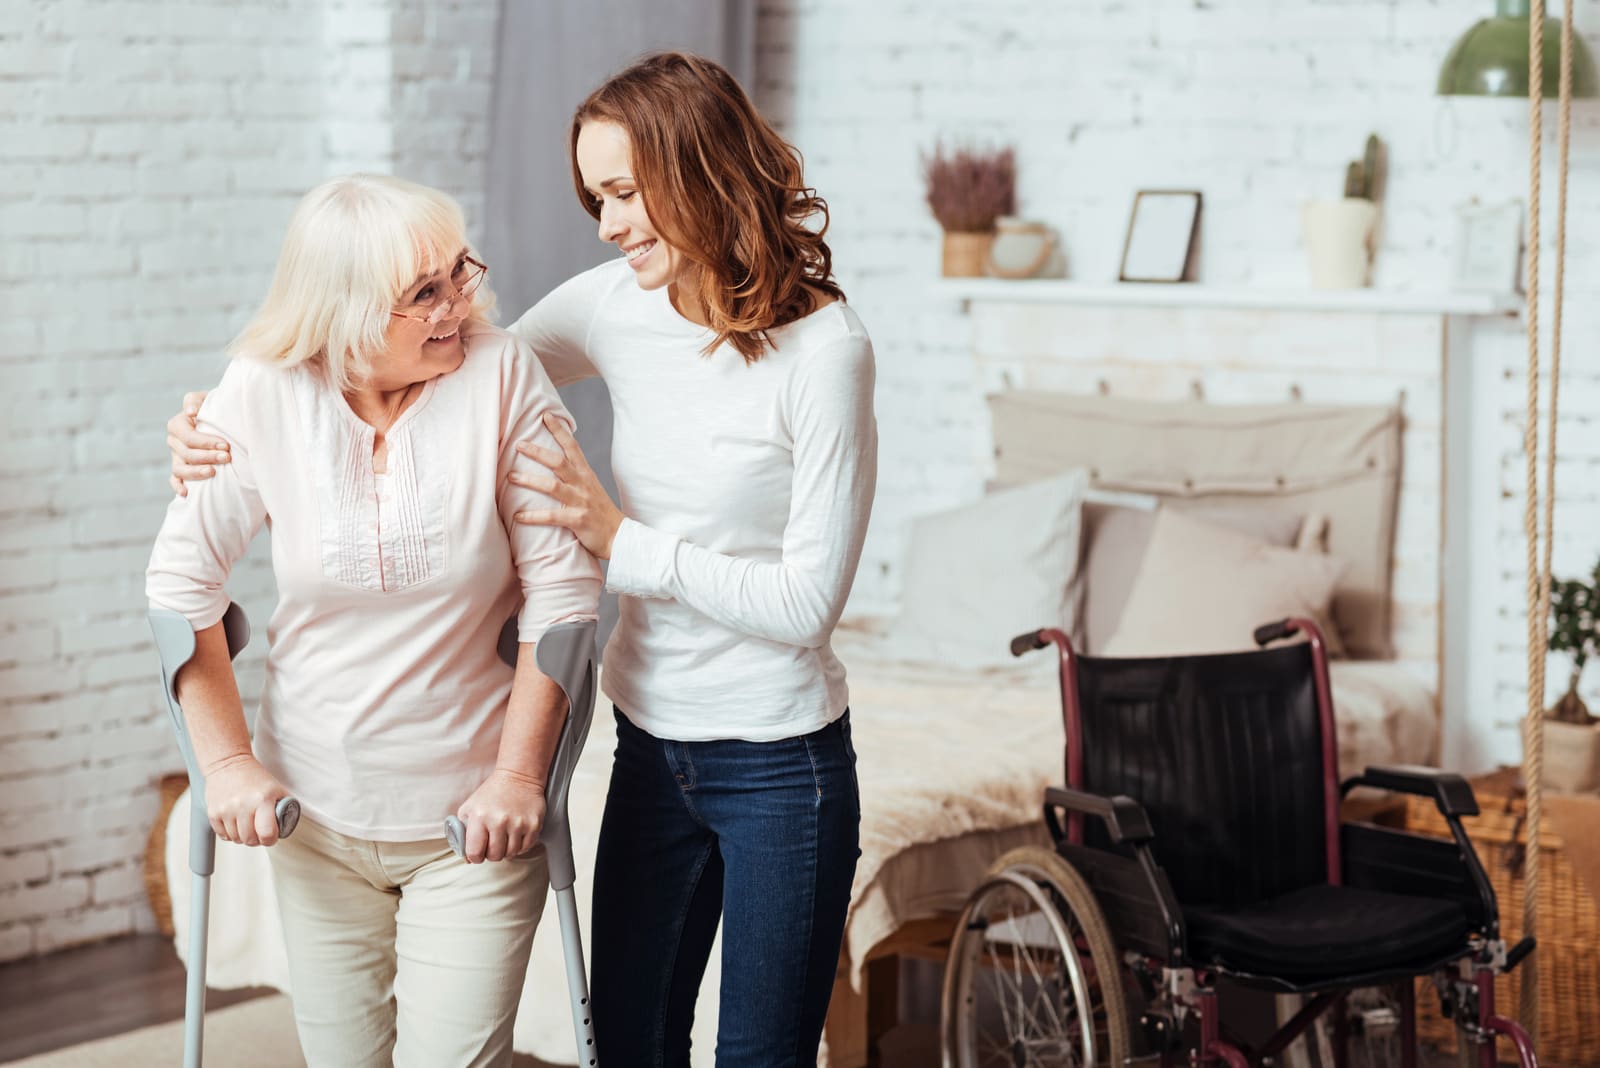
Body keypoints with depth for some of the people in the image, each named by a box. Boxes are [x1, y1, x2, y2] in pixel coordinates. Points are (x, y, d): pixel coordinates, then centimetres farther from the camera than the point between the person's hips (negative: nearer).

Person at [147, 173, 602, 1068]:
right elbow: (183, 583, 0)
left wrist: (520, 772, -9)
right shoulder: (264, 396, -8)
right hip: (317, 814, 2)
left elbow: (563, 590, -9)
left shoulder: (502, 375, -13)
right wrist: (227, 762, -2)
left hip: (472, 820, -2)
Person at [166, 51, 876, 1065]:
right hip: (651, 749, 6)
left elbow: (808, 599, -17)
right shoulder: (616, 305, -1)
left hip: (781, 766, -5)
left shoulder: (822, 344, -17)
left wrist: (620, 537, -17)